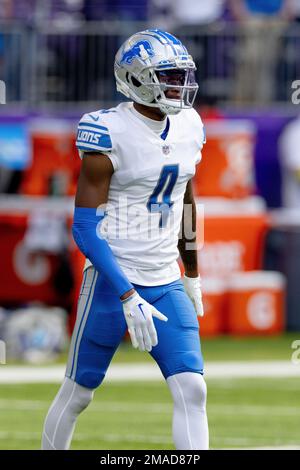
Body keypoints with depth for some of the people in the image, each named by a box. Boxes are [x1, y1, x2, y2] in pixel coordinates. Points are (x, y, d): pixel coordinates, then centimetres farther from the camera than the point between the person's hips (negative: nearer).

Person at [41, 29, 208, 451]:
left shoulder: (188, 126, 4)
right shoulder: (109, 134, -16)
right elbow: (85, 228, -17)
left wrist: (192, 277, 25)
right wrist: (128, 297, -23)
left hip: (166, 282, 5)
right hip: (112, 280, -5)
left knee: (192, 391, -9)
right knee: (78, 392, 8)